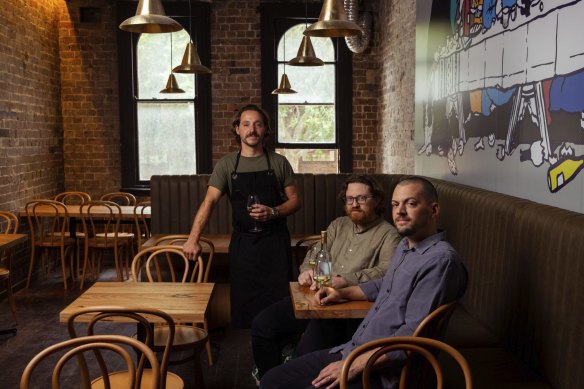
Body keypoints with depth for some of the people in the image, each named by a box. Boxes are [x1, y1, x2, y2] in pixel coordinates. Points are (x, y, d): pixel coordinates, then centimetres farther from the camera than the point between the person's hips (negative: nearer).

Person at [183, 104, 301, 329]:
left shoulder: (279, 163, 3)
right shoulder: (227, 164, 3)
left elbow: (294, 200, 5)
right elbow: (209, 202, -7)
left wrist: (273, 212, -15)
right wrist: (193, 239, -19)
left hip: (275, 241, 0)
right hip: (242, 242, 0)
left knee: (278, 301, 0)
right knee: (243, 302, 5)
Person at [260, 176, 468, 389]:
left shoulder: (440, 259, -18)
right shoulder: (404, 245, 12)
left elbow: (413, 335, -22)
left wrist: (355, 366, -20)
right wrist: (343, 293, 21)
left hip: (381, 371, -9)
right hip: (351, 350, 9)